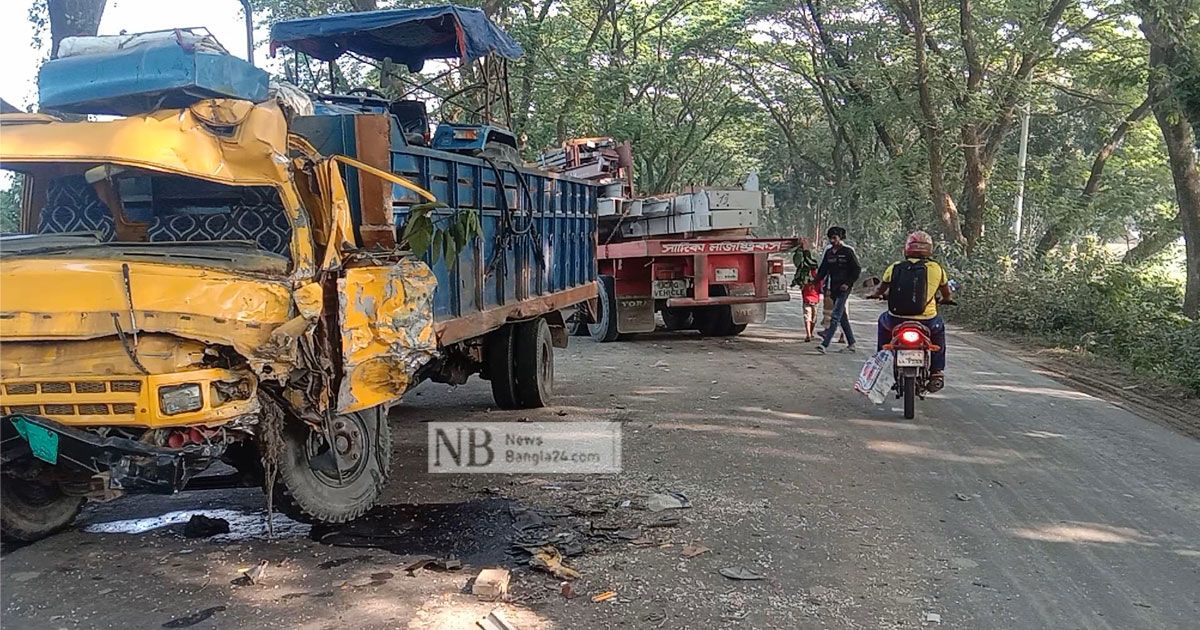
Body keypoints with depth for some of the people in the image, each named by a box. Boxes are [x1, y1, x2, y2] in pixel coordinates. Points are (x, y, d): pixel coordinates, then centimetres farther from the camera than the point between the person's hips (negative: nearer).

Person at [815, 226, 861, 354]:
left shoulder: (848, 251, -6)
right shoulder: (828, 252, 12)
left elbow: (857, 269, -4)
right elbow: (823, 270, 16)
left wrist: (848, 283, -11)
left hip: (843, 288, -7)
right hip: (833, 288, 7)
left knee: (835, 317, -14)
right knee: (842, 317, 13)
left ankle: (825, 344, -22)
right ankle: (851, 344, 22)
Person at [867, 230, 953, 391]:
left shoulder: (894, 268, 2)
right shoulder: (936, 269, 1)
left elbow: (880, 290, 18)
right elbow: (947, 295, 16)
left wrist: (876, 294, 42)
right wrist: (944, 300, 40)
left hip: (896, 322, 1)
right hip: (926, 322, 0)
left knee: (883, 321, 35)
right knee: (939, 327, 34)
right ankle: (937, 373, 29)